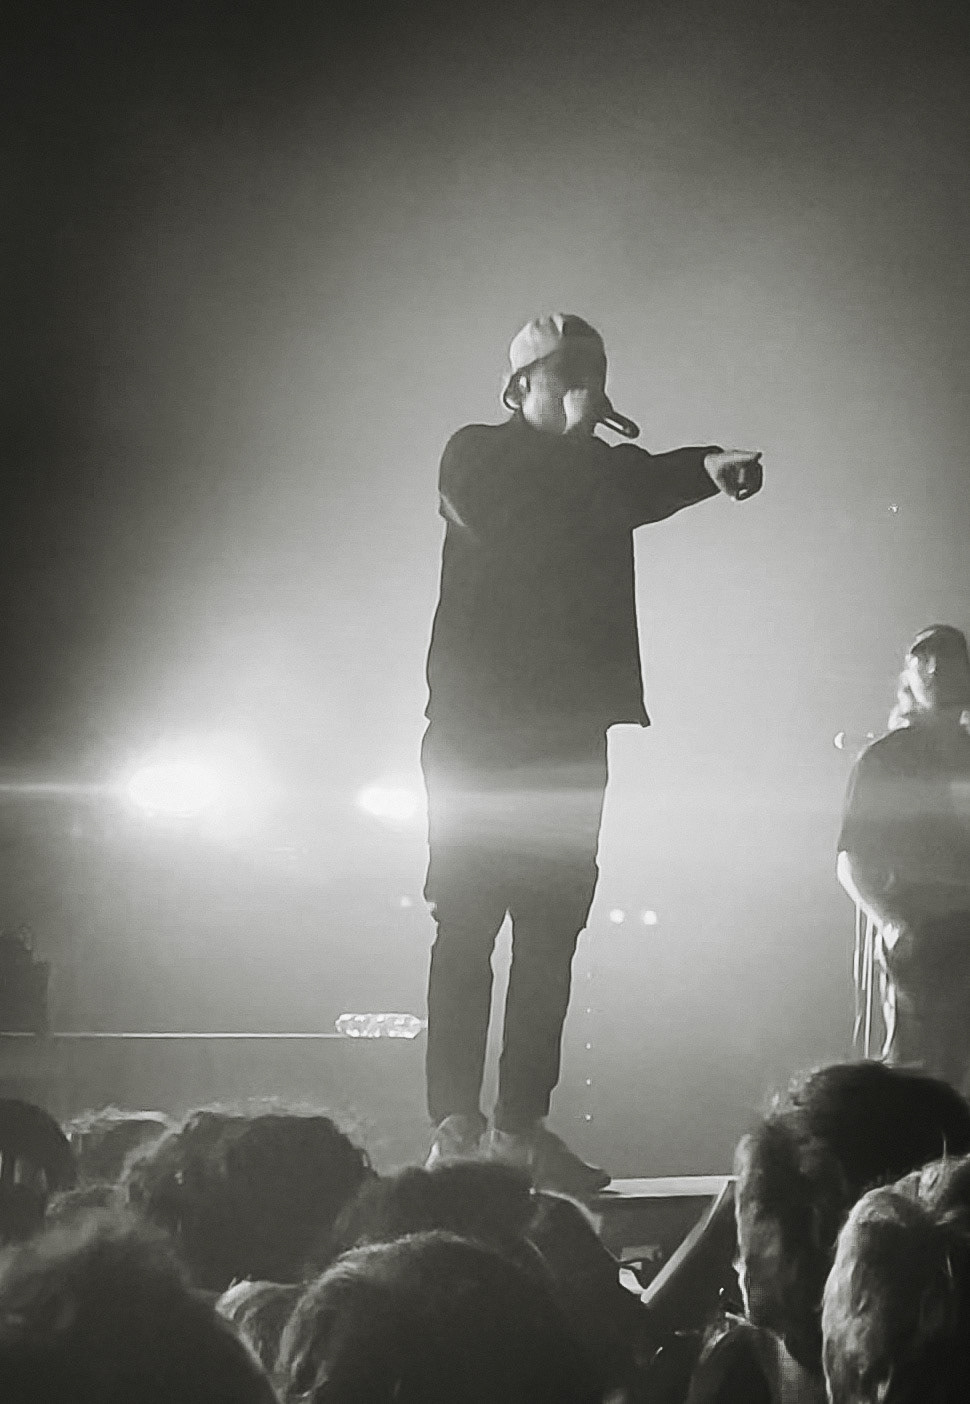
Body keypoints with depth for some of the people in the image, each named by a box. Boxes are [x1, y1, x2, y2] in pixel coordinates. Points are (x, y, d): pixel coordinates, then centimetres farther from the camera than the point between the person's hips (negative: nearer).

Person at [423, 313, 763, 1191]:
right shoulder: (476, 454, 3)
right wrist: (578, 433, -10)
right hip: (480, 730, -5)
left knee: (551, 938, 2)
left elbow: (641, 491, 0)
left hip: (571, 732, 5)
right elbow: (497, 518, -17)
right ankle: (455, 1127, -4)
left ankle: (523, 1125, 5)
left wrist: (710, 468, -21)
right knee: (467, 929, -6)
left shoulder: (595, 470, 18)